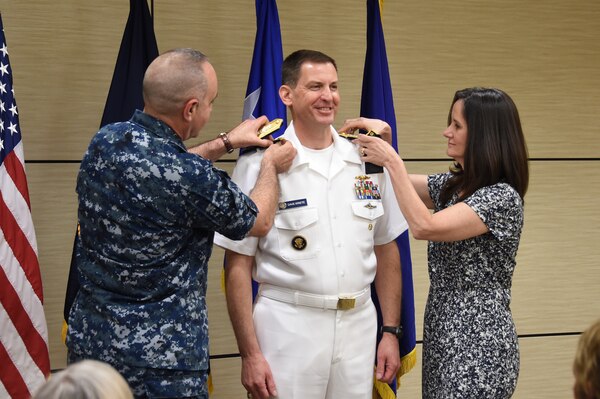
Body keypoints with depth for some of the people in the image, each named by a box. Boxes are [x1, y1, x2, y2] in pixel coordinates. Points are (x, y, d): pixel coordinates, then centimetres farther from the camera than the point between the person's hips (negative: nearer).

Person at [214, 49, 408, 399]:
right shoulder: (259, 164, -6)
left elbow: (387, 251, 12)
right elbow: (238, 266, -5)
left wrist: (391, 331, 7)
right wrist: (250, 353, -9)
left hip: (359, 326, 4)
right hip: (287, 327, -3)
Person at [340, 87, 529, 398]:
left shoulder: (502, 197, -17)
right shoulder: (452, 184, 9)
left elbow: (424, 227, -25)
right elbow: (399, 185, 22)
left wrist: (392, 161, -18)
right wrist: (382, 137, 4)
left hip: (478, 342, -8)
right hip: (442, 335, 8)